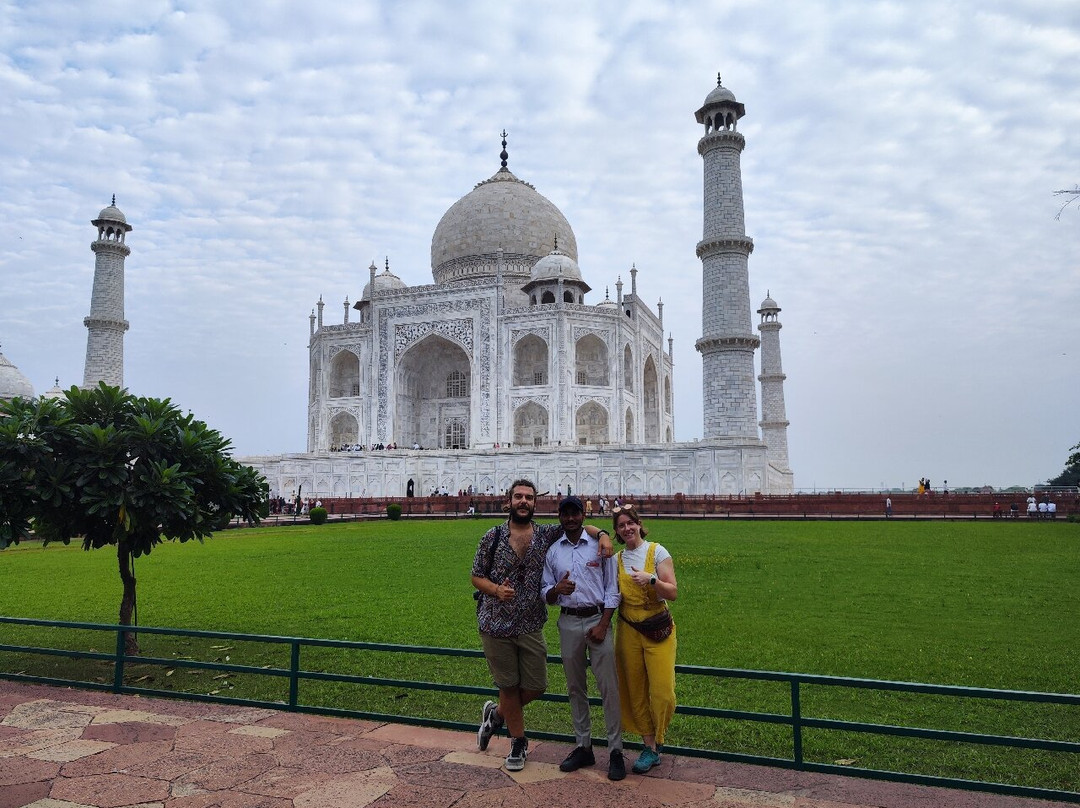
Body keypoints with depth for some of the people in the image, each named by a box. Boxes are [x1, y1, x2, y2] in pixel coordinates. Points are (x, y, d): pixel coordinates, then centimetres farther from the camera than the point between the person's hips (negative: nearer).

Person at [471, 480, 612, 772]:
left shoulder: (546, 534, 1)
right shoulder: (493, 537, -4)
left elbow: (579, 526, 11)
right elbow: (477, 576, 1)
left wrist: (601, 534, -10)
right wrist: (496, 589, -19)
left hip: (531, 626, 3)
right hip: (496, 625, -2)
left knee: (536, 686, 7)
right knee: (509, 687, 9)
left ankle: (496, 714, 36)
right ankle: (518, 742, 32)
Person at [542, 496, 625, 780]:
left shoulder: (599, 546, 2)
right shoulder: (552, 551, 8)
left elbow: (612, 588, 0)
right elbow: (546, 595, 9)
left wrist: (603, 625, -9)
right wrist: (557, 590, -15)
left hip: (598, 619, -3)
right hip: (568, 622, 3)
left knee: (608, 687, -5)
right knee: (575, 688, 10)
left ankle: (615, 751, 3)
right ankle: (583, 747, 20)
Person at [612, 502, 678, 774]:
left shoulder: (657, 552, -4)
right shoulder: (616, 559, 6)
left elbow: (673, 592, -9)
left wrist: (650, 579, -26)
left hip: (659, 630, -3)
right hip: (628, 630, 3)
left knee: (662, 691, -7)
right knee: (635, 691, 5)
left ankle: (656, 740, 18)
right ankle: (650, 748, 19)